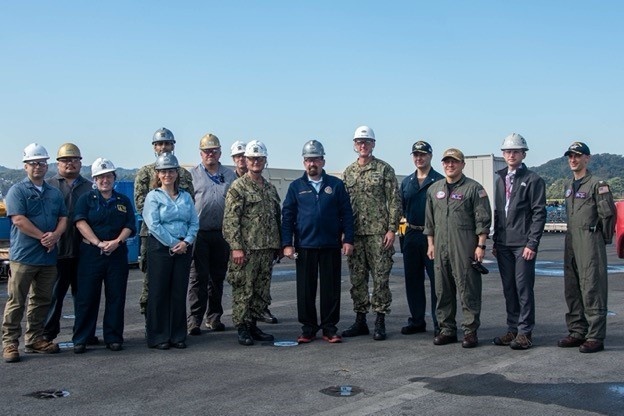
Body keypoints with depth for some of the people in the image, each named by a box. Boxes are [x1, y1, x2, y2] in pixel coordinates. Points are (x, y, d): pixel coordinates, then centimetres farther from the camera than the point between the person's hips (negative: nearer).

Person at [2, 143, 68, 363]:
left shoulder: (55, 193, 16)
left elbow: (63, 218, 11)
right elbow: (19, 220, -12)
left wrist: (55, 235, -10)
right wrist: (43, 236, -15)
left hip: (49, 256, 6)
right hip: (24, 255, -6)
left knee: (42, 301, 11)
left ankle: (35, 340, 21)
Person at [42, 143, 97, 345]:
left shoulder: (90, 188, 14)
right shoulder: (50, 185, 5)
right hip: (56, 250, -2)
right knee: (54, 294, 4)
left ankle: (86, 333, 19)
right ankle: (48, 334, 15)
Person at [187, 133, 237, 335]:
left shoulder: (229, 175, 12)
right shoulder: (192, 175, 5)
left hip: (222, 233, 3)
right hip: (199, 233, -3)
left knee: (218, 277, 10)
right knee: (198, 277, -4)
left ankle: (214, 317, 20)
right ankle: (194, 320, 1)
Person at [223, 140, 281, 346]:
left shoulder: (270, 188, 16)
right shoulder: (238, 187, -4)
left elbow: (277, 218, 21)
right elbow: (230, 219, -10)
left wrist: (278, 245, 17)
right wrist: (236, 247, -17)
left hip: (267, 249, 7)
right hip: (246, 249, -6)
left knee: (262, 292, 10)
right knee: (243, 291, -2)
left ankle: (253, 325, 21)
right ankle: (242, 329, 7)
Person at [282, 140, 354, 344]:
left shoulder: (336, 185, 6)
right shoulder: (296, 187, 7)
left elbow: (346, 214, 5)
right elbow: (287, 216, 5)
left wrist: (348, 239, -2)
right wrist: (287, 243, -2)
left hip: (331, 246, 0)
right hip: (304, 247, 1)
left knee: (331, 288, 4)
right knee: (305, 289, 5)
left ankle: (329, 328, 14)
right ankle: (308, 328, 16)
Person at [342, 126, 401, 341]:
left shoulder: (384, 169, -1)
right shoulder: (348, 172, 12)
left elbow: (394, 201, -4)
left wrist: (392, 229, -11)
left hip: (378, 233, -4)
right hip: (355, 234, 5)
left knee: (380, 277, -1)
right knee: (357, 278, 8)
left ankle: (380, 322, 7)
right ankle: (360, 321, 18)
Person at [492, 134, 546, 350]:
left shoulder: (533, 180, -3)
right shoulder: (500, 179, 16)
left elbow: (539, 213, -8)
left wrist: (532, 243, -14)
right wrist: (495, 241, 14)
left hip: (523, 244, -6)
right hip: (503, 244, 6)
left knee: (524, 288, -4)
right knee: (509, 289, 10)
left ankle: (525, 332, 3)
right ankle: (512, 329, 18)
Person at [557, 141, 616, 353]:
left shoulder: (597, 184, -8)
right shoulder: (569, 185, 16)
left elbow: (608, 214, -9)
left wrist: (604, 238, -2)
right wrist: (573, 234, 17)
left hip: (590, 242, -8)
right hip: (571, 241, 8)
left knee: (592, 290, -7)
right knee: (571, 290, 10)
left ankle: (595, 337, -3)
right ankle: (577, 332, 19)